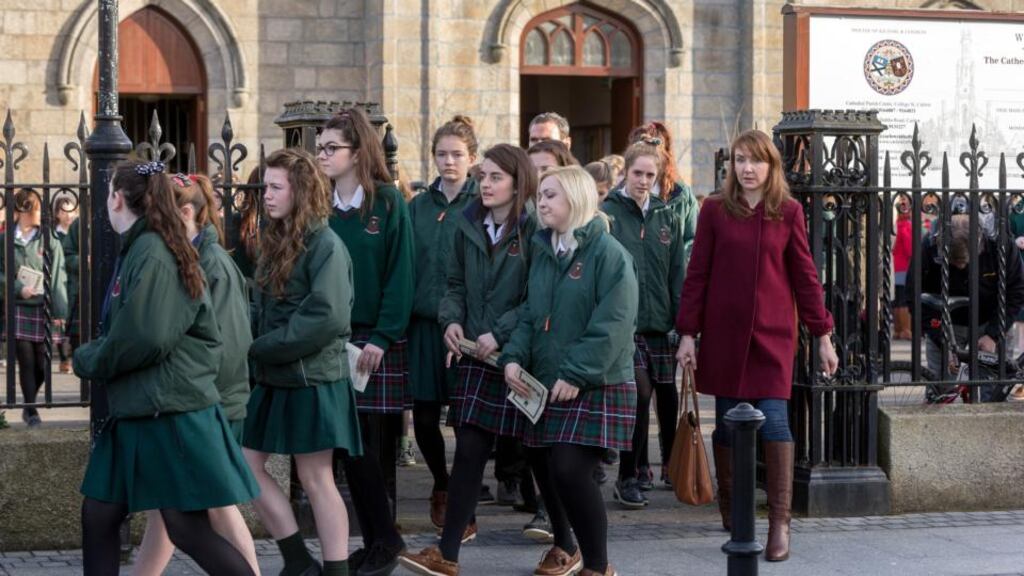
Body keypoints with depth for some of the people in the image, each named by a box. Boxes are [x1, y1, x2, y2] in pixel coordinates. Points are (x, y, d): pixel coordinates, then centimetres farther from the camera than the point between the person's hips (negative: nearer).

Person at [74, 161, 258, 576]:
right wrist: (95, 357, 2)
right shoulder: (139, 249, 12)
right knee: (97, 516, 9)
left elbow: (144, 339, -23)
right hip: (137, 411, 9)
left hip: (171, 411, -9)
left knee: (188, 530, -6)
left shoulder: (151, 252, -16)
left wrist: (88, 360, -7)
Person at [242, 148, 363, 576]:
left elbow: (327, 317, -22)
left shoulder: (325, 245, -13)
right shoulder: (274, 242, 12)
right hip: (273, 379, 8)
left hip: (314, 377, -8)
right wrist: (259, 350, -3)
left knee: (315, 479, -3)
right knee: (247, 466, 6)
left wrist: (262, 347, -17)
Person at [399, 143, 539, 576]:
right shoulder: (469, 225, 10)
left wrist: (501, 333, -17)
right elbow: (456, 283, 17)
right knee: (469, 447, 2)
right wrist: (452, 319, -2)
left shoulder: (534, 230, -8)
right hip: (476, 354, 5)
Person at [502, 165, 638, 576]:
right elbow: (529, 314, 14)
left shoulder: (607, 253, -11)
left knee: (571, 471, -15)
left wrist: (575, 375, -20)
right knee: (543, 465, 12)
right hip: (545, 384, 7)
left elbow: (612, 325, -18)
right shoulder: (541, 251, 11)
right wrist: (513, 357, -3)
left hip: (596, 386, -7)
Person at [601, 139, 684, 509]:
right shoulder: (607, 213, -2)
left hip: (661, 325, 4)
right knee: (640, 395, -14)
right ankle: (628, 478, -3)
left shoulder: (667, 217, 11)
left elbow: (677, 274, 10)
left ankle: (673, 465, 29)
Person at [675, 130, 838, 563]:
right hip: (723, 333, 1)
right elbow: (697, 274, 3)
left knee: (774, 420, -10)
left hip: (772, 333, -1)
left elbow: (804, 276, 5)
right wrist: (688, 333, -1)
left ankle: (780, 522, -8)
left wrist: (822, 335, 4)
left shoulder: (789, 212, 3)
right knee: (727, 421, 6)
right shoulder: (715, 210, 2)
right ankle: (730, 511, 23)